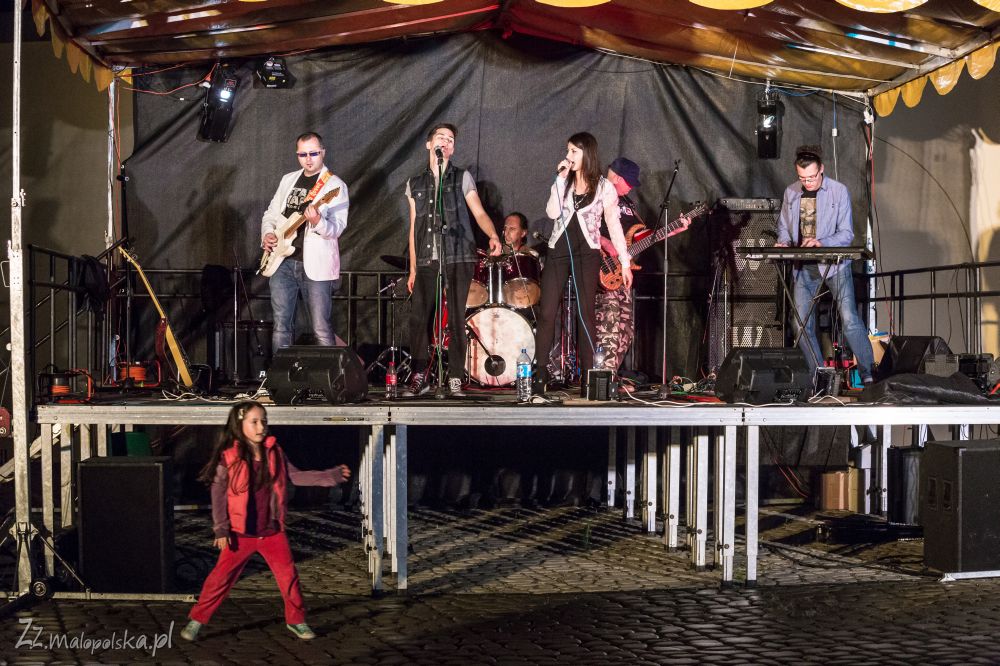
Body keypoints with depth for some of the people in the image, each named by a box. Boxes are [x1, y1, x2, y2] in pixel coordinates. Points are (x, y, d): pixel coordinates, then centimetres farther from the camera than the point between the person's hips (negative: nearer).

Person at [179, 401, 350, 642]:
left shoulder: (274, 454, 1)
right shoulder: (229, 457, -11)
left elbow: (296, 476, 6)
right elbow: (218, 495, -9)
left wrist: (331, 475, -1)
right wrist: (221, 529, -14)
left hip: (272, 531, 3)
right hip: (240, 534, -3)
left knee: (288, 576, 7)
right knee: (220, 578, 0)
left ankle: (296, 620, 24)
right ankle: (196, 620, 13)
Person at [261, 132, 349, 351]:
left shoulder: (335, 185, -3)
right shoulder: (288, 180, 15)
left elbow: (337, 228, -12)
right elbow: (271, 214, 22)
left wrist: (318, 222, -32)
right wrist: (267, 234, 2)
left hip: (315, 266, -5)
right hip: (283, 261, 5)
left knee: (322, 330, -4)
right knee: (281, 326, 6)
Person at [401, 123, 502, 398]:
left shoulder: (462, 178, 9)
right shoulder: (415, 184, 16)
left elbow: (479, 213, 0)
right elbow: (414, 228, 16)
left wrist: (493, 236, -20)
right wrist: (413, 269, 11)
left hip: (458, 259, -2)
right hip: (427, 260, 2)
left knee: (456, 319, -4)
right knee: (418, 318, -5)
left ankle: (455, 379, 2)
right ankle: (419, 377, 5)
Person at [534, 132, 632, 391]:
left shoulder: (604, 186, 0)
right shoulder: (563, 182, 8)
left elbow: (613, 225, 0)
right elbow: (552, 213, -7)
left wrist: (625, 262, -4)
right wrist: (561, 179, -10)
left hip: (587, 253, -3)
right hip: (558, 250, 3)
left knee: (585, 313, -2)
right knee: (547, 312, -2)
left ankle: (588, 373, 4)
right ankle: (541, 371, 4)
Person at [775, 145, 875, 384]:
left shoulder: (839, 191, -6)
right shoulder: (790, 193, 6)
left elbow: (846, 234, -9)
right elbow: (784, 227, 17)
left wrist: (821, 243, -25)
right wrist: (783, 242, -5)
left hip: (834, 264, -4)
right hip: (803, 267, 4)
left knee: (849, 318, -15)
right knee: (802, 325, 3)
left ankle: (868, 374, -8)